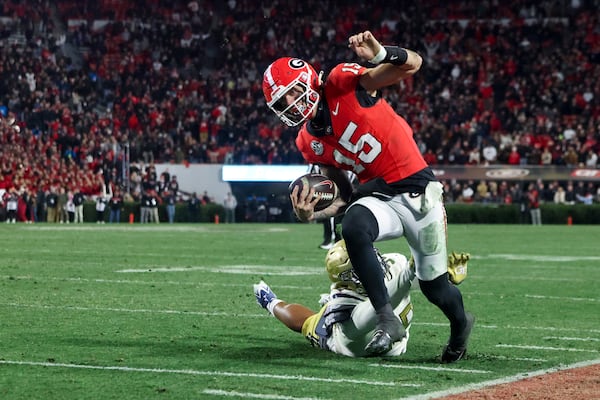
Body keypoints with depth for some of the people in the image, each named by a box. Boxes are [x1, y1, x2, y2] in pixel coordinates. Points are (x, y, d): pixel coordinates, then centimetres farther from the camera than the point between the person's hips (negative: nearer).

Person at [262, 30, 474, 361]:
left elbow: (412, 64, -20)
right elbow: (345, 197, 9)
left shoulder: (343, 84, -13)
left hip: (416, 190, -4)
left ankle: (461, 321, 41)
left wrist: (379, 55, -42)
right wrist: (311, 215, -11)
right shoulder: (309, 144, 3)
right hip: (377, 196, 4)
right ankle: (387, 320, -26)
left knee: (433, 286, 4)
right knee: (353, 228, -32)